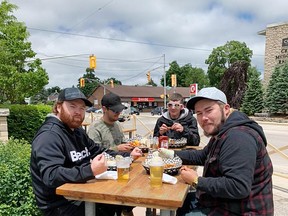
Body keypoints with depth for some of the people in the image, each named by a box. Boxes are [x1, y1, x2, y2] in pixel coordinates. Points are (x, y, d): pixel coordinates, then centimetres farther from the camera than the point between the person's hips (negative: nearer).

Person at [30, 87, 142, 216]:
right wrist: (90, 171, -39)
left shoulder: (77, 131, 13)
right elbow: (51, 176, -29)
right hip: (61, 205, -8)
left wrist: (127, 156, 8)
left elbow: (99, 151, 20)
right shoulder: (49, 135, -18)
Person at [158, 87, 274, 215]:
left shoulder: (238, 137, -28)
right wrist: (172, 154, 10)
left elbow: (238, 187, -35)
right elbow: (202, 156, 21)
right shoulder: (221, 134, 7)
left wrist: (196, 181, -22)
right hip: (219, 203, 10)